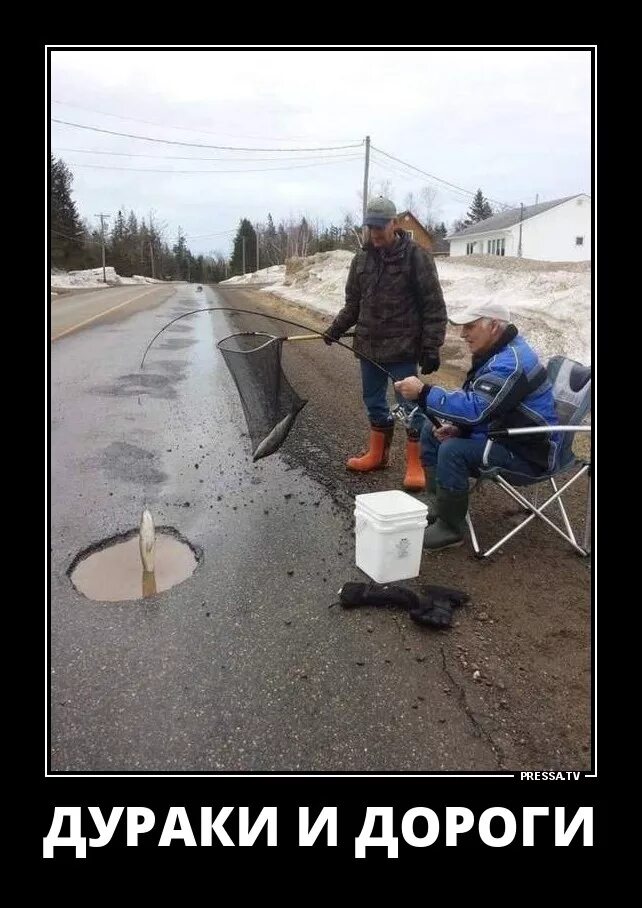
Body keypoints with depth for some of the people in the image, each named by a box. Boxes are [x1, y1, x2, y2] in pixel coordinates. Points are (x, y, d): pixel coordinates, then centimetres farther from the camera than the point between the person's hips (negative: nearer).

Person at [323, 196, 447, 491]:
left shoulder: (416, 256, -9)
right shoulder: (361, 259, 7)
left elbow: (434, 307, -10)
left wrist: (431, 347, -15)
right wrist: (335, 329, 5)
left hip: (403, 348, -6)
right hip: (368, 346, 6)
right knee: (373, 401, 15)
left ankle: (415, 464, 11)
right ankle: (378, 454, 32)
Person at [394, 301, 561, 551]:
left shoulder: (512, 362, -26)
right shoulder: (494, 353, 7)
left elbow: (476, 408, -35)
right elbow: (476, 403, 15)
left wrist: (423, 392, -33)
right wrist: (457, 426, -5)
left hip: (528, 453, -10)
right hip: (502, 433, 10)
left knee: (453, 450, -28)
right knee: (431, 430, 8)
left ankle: (450, 529, -12)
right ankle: (437, 506, 14)